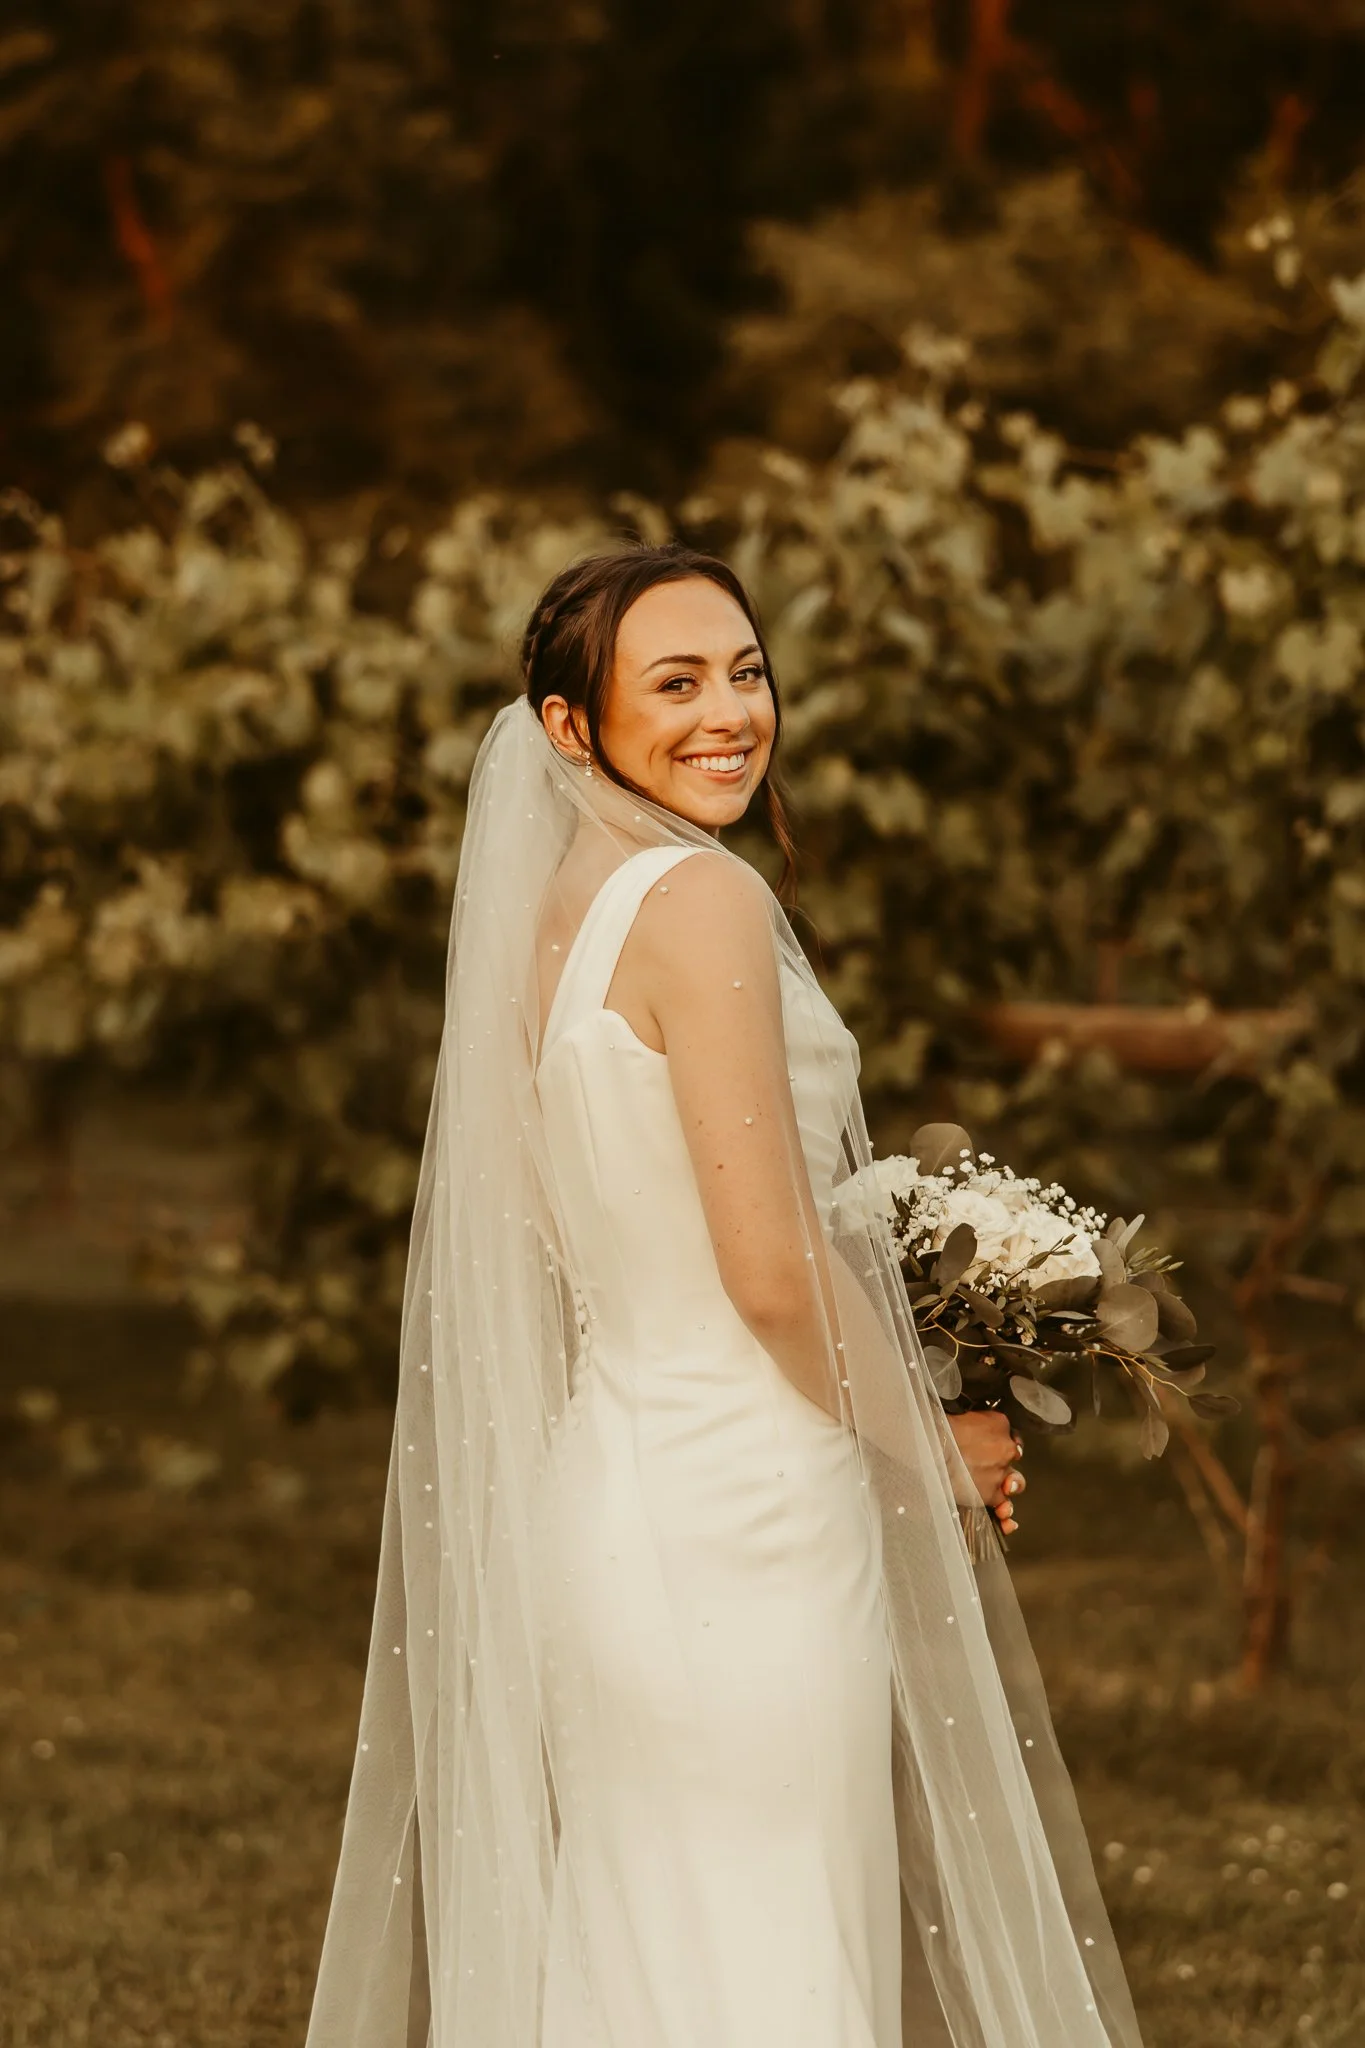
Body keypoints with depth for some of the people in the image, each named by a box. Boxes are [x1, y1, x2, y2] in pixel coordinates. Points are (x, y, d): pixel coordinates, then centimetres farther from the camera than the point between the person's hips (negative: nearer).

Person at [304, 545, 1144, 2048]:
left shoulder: (548, 917, 12)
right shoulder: (702, 902, -14)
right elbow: (773, 1268, -19)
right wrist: (938, 1445, -3)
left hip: (606, 1469, 9)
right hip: (743, 1519, -9)